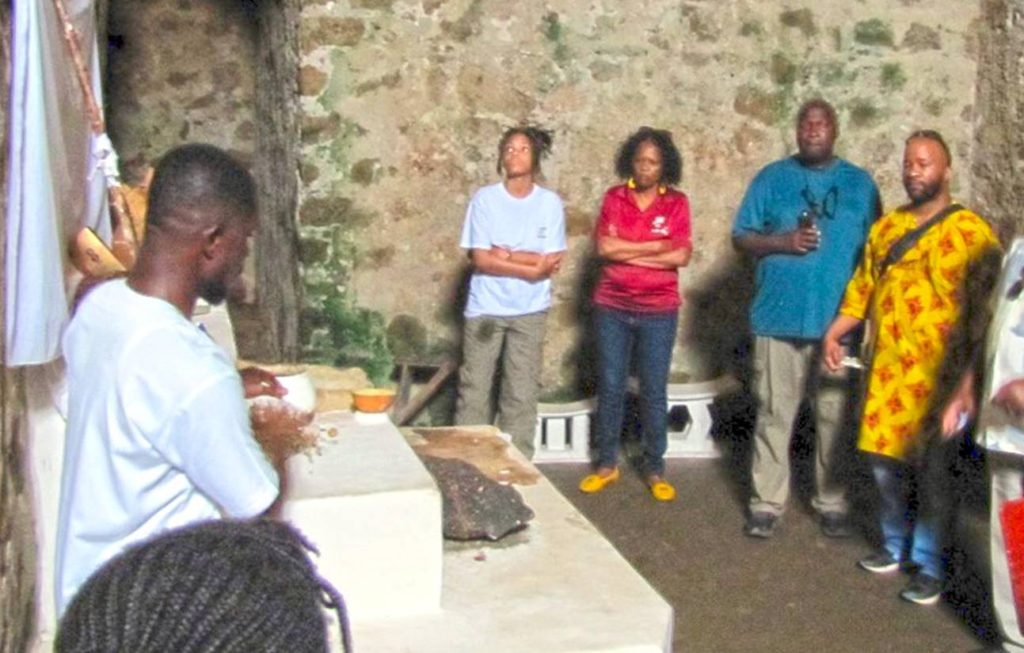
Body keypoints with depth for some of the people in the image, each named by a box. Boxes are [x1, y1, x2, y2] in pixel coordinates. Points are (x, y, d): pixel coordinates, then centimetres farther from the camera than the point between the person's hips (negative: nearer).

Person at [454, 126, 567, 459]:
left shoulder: (550, 203, -1)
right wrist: (531, 267, -13)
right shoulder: (484, 199, -5)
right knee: (474, 391, 4)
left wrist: (505, 256, -13)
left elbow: (553, 262, -7)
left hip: (529, 311, 1)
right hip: (485, 309, -1)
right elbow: (480, 259, -11)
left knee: (522, 394, 6)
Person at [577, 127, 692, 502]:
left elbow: (681, 256, -11)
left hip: (658, 311, -1)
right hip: (612, 308, 1)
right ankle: (606, 463, 19)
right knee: (610, 388, 7)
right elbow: (604, 247, -10)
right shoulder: (613, 198, 2)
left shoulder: (676, 203, 0)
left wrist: (627, 253, -12)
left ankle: (654, 469, 15)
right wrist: (656, 246, -12)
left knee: (654, 392, 4)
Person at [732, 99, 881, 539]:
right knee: (774, 414, 3)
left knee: (835, 416, 7)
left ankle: (832, 503, 19)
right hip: (779, 318, -1)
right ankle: (766, 503, 10)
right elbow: (741, 237, 4)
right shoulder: (771, 178, 5)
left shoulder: (859, 183, 8)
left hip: (840, 320, 1)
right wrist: (782, 242, -14)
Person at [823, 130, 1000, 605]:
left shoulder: (970, 230, -6)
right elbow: (863, 287, 17)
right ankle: (895, 545, 30)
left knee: (929, 467, 0)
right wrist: (834, 333, 7)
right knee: (884, 459, 11)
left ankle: (929, 565, 13)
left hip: (936, 369, -5)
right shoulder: (885, 226, 12)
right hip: (887, 365, 5)